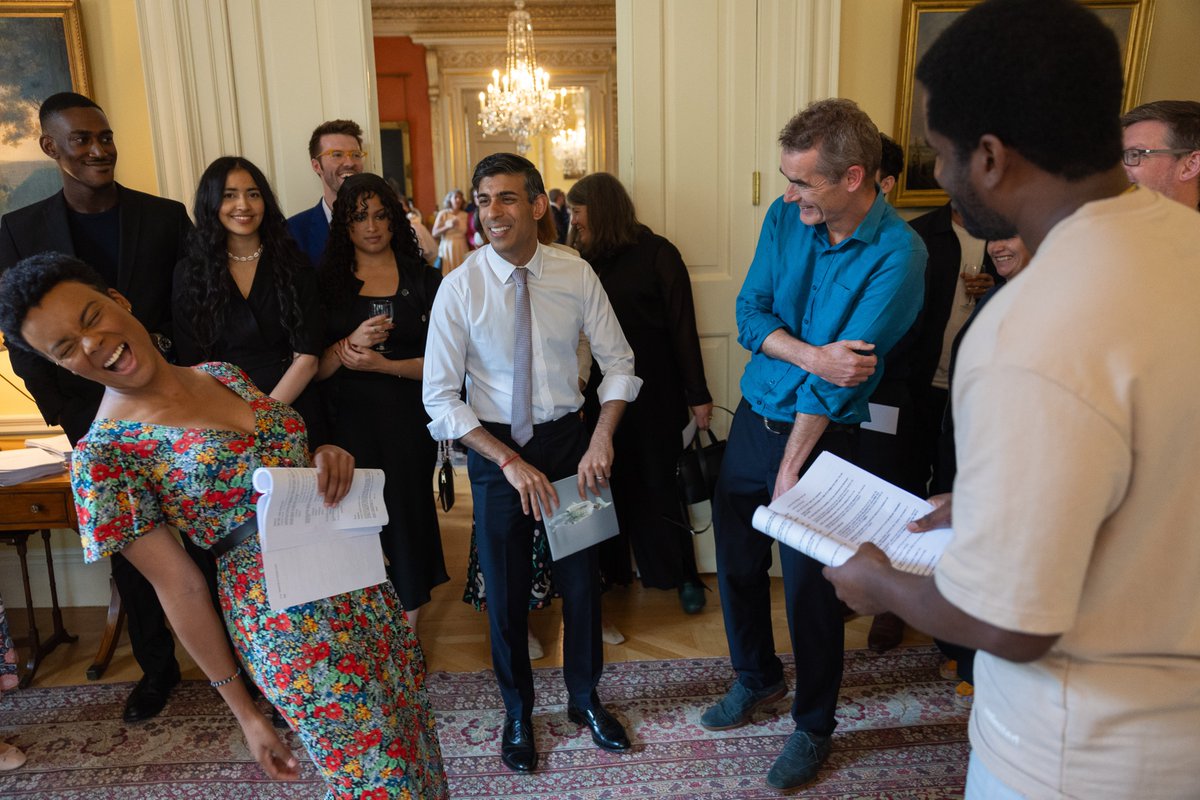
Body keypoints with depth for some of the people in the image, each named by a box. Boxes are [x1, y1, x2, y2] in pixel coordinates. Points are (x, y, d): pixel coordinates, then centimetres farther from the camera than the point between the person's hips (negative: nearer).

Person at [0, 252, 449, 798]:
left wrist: (329, 458, -9)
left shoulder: (223, 374, 5)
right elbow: (181, 589, -9)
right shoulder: (103, 455, -11)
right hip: (293, 629, -6)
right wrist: (245, 714, -2)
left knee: (411, 748, 18)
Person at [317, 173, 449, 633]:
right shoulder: (327, 282, 6)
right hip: (349, 424, 0)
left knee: (407, 517, 4)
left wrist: (385, 365, -12)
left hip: (408, 423, 0)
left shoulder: (423, 280, 4)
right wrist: (350, 345, -15)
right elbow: (313, 367, 2)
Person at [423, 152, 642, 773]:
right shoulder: (460, 288, -12)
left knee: (581, 576, 14)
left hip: (569, 439, 2)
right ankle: (517, 711, 38)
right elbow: (440, 397, -12)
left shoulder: (576, 275, -8)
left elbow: (617, 361, 0)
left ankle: (584, 697, 41)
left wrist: (601, 439, -13)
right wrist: (510, 461, -18)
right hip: (496, 446, -1)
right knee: (505, 587, 12)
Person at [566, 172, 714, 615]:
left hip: (653, 394, -4)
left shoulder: (657, 254, -9)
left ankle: (683, 575, 24)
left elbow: (682, 326, -9)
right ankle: (612, 570, 28)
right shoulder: (587, 261, 4)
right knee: (611, 482, 11)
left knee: (658, 484, 6)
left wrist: (698, 394, -9)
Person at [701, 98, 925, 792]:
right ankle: (758, 677, 43)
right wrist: (810, 355, -22)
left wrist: (792, 467, -18)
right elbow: (750, 315, -4)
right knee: (736, 560, 16)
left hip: (823, 437, -5)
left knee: (810, 585, 7)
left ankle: (815, 725, 33)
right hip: (756, 418, 5)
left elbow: (844, 373, -20)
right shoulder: (786, 216, -2)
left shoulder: (896, 254, -19)